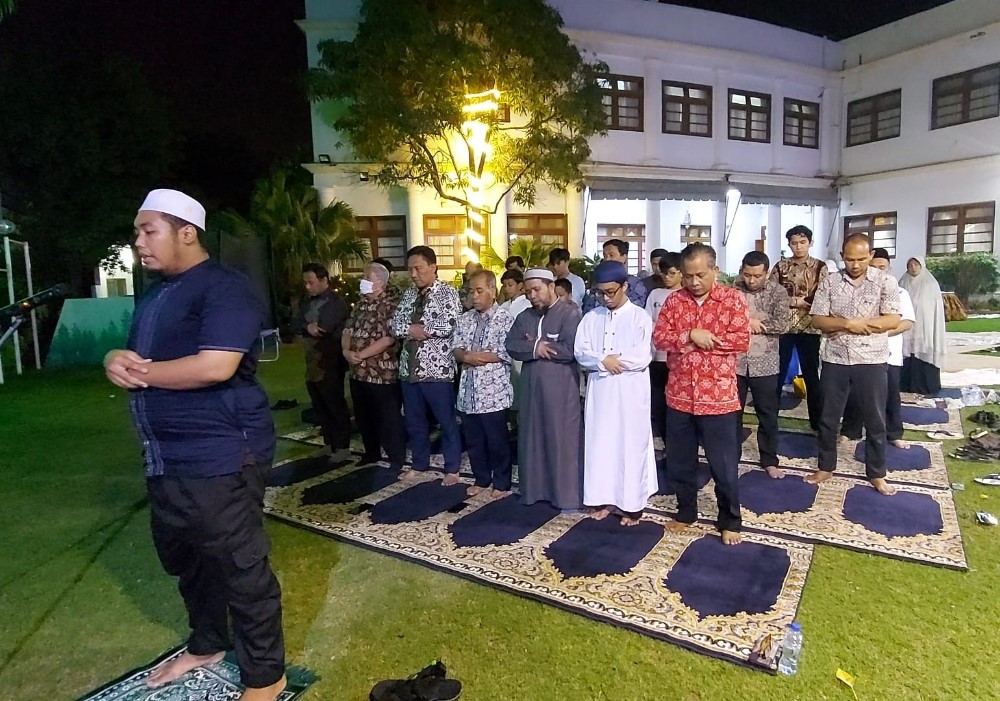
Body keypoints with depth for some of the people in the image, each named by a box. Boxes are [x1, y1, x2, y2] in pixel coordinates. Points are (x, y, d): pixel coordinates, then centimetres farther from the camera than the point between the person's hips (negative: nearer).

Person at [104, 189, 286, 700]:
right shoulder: (155, 293, 17)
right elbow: (137, 359, 22)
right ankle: (205, 646, 47)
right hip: (166, 458, 10)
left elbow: (215, 366, -26)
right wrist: (116, 359, -3)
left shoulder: (223, 288, -15)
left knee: (241, 568, 2)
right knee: (183, 558, 24)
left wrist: (136, 372, -13)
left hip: (219, 458, -10)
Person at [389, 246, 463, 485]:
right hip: (409, 368, 6)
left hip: (437, 368, -6)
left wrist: (415, 328, -11)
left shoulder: (447, 292, -6)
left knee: (446, 421, 6)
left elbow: (448, 326, -20)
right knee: (413, 421, 16)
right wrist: (411, 329, -13)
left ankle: (452, 468, 20)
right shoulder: (408, 294, 13)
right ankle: (419, 464, 32)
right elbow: (394, 325, 6)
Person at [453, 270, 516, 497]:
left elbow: (507, 354, -16)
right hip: (468, 391, 6)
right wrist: (467, 356, -16)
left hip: (493, 391, -5)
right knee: (472, 439, 15)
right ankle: (481, 479, 32)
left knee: (497, 440, 6)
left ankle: (502, 483, 23)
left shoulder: (505, 320, -8)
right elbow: (457, 350, 7)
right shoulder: (465, 319, 10)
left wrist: (472, 355, -9)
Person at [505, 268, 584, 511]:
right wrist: (535, 347, -16)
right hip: (531, 386, 6)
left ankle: (568, 495, 14)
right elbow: (511, 346, 1)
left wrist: (538, 346, -8)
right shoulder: (524, 317, 12)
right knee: (532, 438, 13)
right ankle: (534, 489, 27)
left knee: (562, 440, 2)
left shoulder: (570, 314, -7)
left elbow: (571, 350, -18)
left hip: (561, 388, -6)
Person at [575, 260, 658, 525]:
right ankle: (604, 498, 22)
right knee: (599, 443, 8)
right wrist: (603, 361, -15)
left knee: (631, 443, 4)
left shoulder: (640, 317, -4)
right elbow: (580, 353, 1)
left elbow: (643, 357, -13)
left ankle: (632, 503, 15)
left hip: (630, 392, -4)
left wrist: (614, 361, -7)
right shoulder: (592, 318, 7)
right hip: (599, 391, 4)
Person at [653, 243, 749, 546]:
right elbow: (658, 338, -3)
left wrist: (705, 339, -12)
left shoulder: (733, 298, -4)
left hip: (719, 397, -3)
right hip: (679, 396, 3)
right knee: (680, 462, 15)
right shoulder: (674, 300, 4)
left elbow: (741, 340, -12)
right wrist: (690, 336, -17)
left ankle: (730, 521, 26)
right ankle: (685, 512, 35)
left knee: (724, 465, 7)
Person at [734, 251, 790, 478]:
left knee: (768, 414, 10)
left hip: (764, 364, 0)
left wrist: (749, 322, -15)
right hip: (734, 362, 1)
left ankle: (769, 460, 25)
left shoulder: (777, 292, -4)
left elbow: (782, 325, -14)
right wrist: (751, 323, -20)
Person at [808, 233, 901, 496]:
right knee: (828, 417, 10)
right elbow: (817, 320, -2)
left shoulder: (886, 282, -4)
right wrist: (849, 323, -18)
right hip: (835, 359, 2)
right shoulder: (829, 282, 1)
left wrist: (841, 325, -15)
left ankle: (877, 473, 24)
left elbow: (893, 320, -13)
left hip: (871, 360, -1)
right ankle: (825, 467, 26)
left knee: (875, 419, 8)